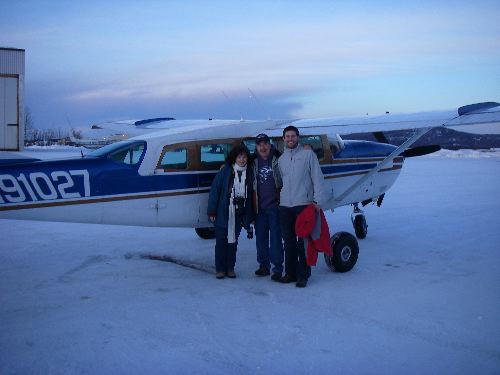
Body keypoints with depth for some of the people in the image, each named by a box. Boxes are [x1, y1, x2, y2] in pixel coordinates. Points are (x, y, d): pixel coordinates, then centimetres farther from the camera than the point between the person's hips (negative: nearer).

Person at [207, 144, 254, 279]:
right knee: (221, 241, 4)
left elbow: (250, 195, 6)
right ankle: (220, 269, 15)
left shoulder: (249, 173, 3)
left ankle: (230, 268, 22)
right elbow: (215, 190, -7)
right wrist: (211, 211, -10)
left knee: (233, 241, 11)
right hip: (223, 213, -3)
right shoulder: (225, 171, -7)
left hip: (239, 214, 3)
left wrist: (250, 215, 3)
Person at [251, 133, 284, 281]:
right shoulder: (253, 162, 8)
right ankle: (263, 265, 22)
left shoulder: (278, 159, -3)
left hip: (274, 206, -4)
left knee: (275, 237, -3)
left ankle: (277, 268, 3)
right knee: (260, 237, 11)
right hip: (259, 207, 4)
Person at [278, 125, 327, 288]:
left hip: (303, 204, -4)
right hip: (285, 206, 5)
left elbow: (317, 177, -3)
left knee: (303, 241, -2)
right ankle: (290, 272, 19)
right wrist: (279, 198, 9)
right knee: (288, 241, 10)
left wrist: (318, 200, -12)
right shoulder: (281, 159, 15)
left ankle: (303, 275, 5)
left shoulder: (308, 154, 2)